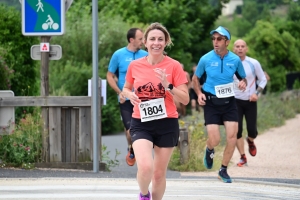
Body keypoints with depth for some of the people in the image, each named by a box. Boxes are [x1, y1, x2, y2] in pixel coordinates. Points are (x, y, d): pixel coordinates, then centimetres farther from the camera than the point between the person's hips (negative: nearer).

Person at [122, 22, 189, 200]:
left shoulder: (174, 66, -4)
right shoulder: (135, 66, 1)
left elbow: (185, 99, -5)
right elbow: (126, 88, 18)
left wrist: (168, 86, -21)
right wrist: (130, 95, -5)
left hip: (167, 125, 0)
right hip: (141, 124, 0)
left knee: (159, 173, 7)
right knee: (145, 167, -21)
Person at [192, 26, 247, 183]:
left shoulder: (235, 60, -2)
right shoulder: (206, 59, -7)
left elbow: (243, 78, 13)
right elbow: (195, 78, 8)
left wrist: (243, 83, -11)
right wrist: (199, 93, -9)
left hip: (229, 102, 2)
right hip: (211, 103, -2)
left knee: (232, 137, -6)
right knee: (214, 140, -10)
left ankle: (223, 170, 13)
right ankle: (209, 150, 30)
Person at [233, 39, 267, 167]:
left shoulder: (254, 63, -6)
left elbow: (263, 80, 5)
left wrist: (257, 93, -9)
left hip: (250, 101, 0)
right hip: (235, 101, 0)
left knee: (252, 130, -4)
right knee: (237, 130, -8)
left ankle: (250, 142, 33)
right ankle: (243, 157, 5)